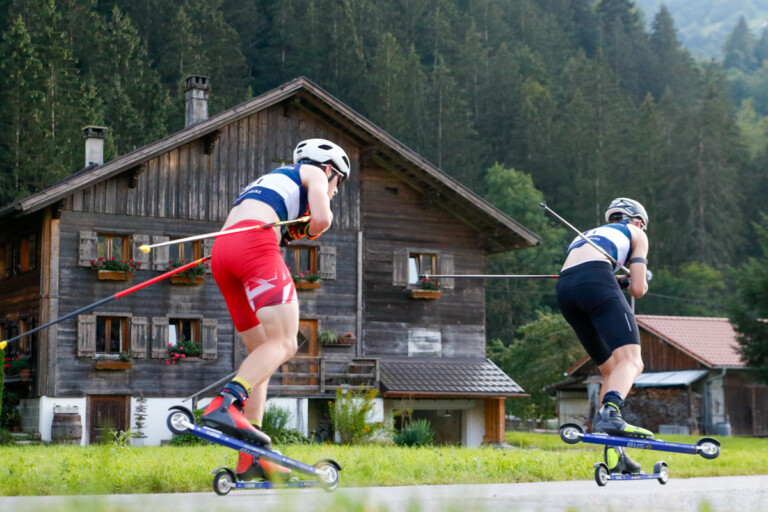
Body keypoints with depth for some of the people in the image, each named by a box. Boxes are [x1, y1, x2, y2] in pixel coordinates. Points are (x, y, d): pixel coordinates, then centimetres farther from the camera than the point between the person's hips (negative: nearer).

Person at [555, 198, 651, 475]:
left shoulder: (586, 235, 40)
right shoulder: (636, 234, 24)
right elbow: (638, 290, 14)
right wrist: (630, 281, 35)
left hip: (564, 289, 6)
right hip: (596, 282, -6)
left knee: (611, 371, 13)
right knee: (631, 360, -14)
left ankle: (614, 455, 4)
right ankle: (610, 413, -45)